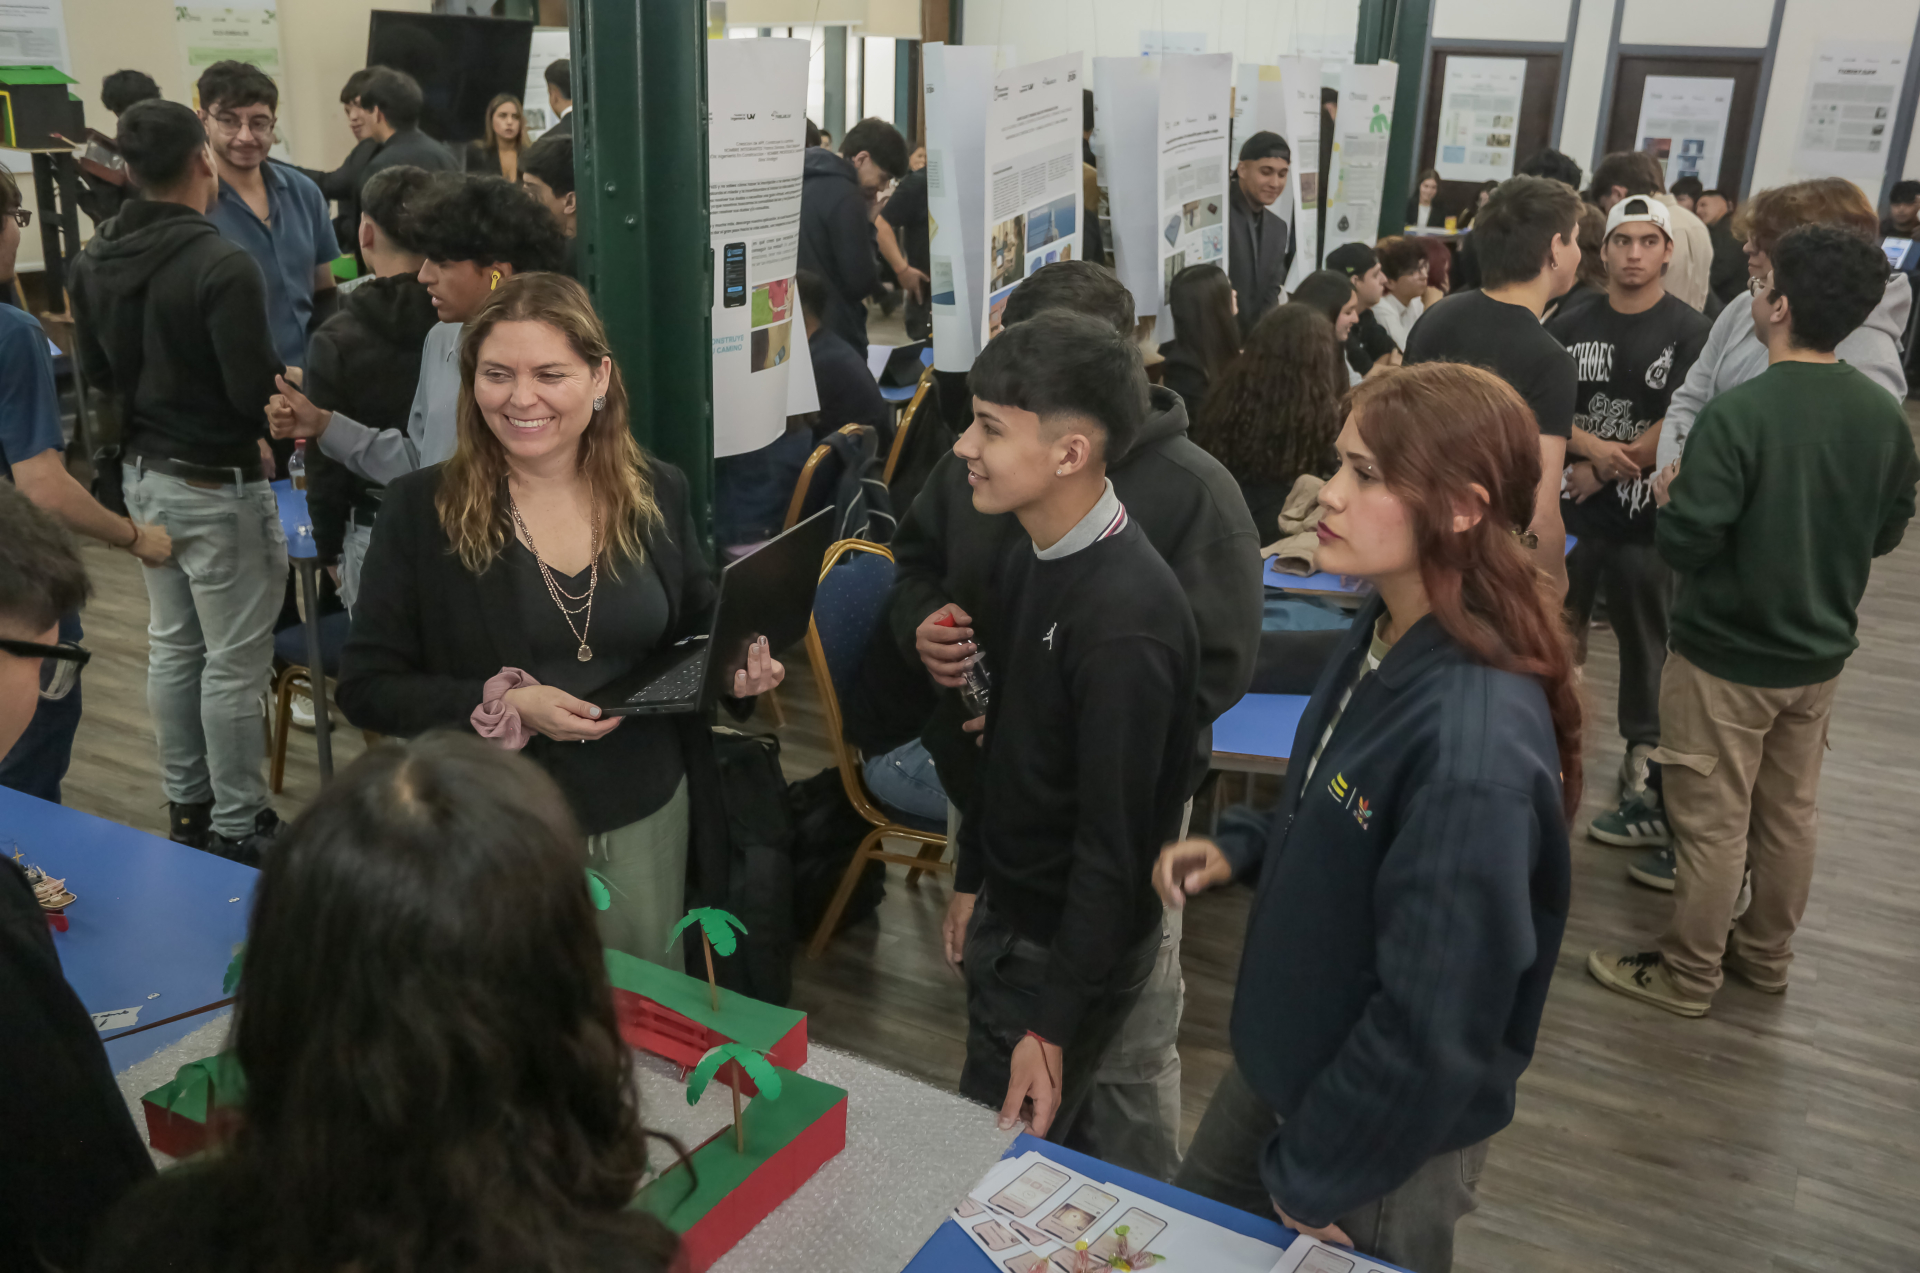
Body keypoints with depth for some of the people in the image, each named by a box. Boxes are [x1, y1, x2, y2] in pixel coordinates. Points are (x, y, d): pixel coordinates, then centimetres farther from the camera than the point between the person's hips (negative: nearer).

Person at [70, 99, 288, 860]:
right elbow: (260, 390, -23)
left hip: (143, 473, 8)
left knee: (172, 646, 17)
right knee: (235, 661, 2)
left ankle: (186, 808, 28)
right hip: (217, 484, -8)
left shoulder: (94, 260, 4)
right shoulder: (223, 264, -22)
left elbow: (96, 374, 12)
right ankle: (237, 827, 13)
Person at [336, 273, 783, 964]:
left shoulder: (658, 493, 0)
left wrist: (735, 664, -10)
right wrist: (506, 706, -20)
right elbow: (366, 686, -7)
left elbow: (699, 630, 13)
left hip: (647, 822, 3)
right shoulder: (421, 509, -8)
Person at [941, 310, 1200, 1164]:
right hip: (1009, 914, 8)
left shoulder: (1126, 619, -29)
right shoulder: (1032, 554, -1)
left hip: (1072, 942, -8)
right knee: (1048, 1145, 22)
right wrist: (971, 879, 17)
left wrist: (1054, 1021, -19)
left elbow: (1113, 842, -25)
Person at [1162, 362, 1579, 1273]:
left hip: (1385, 1132, -8)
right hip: (1284, 1062, 8)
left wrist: (1310, 1175, -15)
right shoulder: (1385, 631, -7)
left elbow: (1433, 1026, -29)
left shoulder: (1475, 747, -34)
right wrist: (1240, 849, -6)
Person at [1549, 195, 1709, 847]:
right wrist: (1593, 447, -16)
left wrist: (1602, 474, -11)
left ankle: (1645, 784, 10)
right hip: (1566, 509, 4)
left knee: (1645, 651, 3)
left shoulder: (1690, 332, -5)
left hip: (1645, 520, -3)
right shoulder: (1570, 323, 5)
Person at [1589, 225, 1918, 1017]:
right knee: (1790, 814, 19)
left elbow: (1685, 543, -24)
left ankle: (1686, 974, 20)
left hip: (1727, 654, -6)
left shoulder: (1740, 412, -24)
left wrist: (1671, 499, -4)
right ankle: (1765, 954, 36)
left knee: (1712, 821, 6)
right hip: (1820, 653, 7)